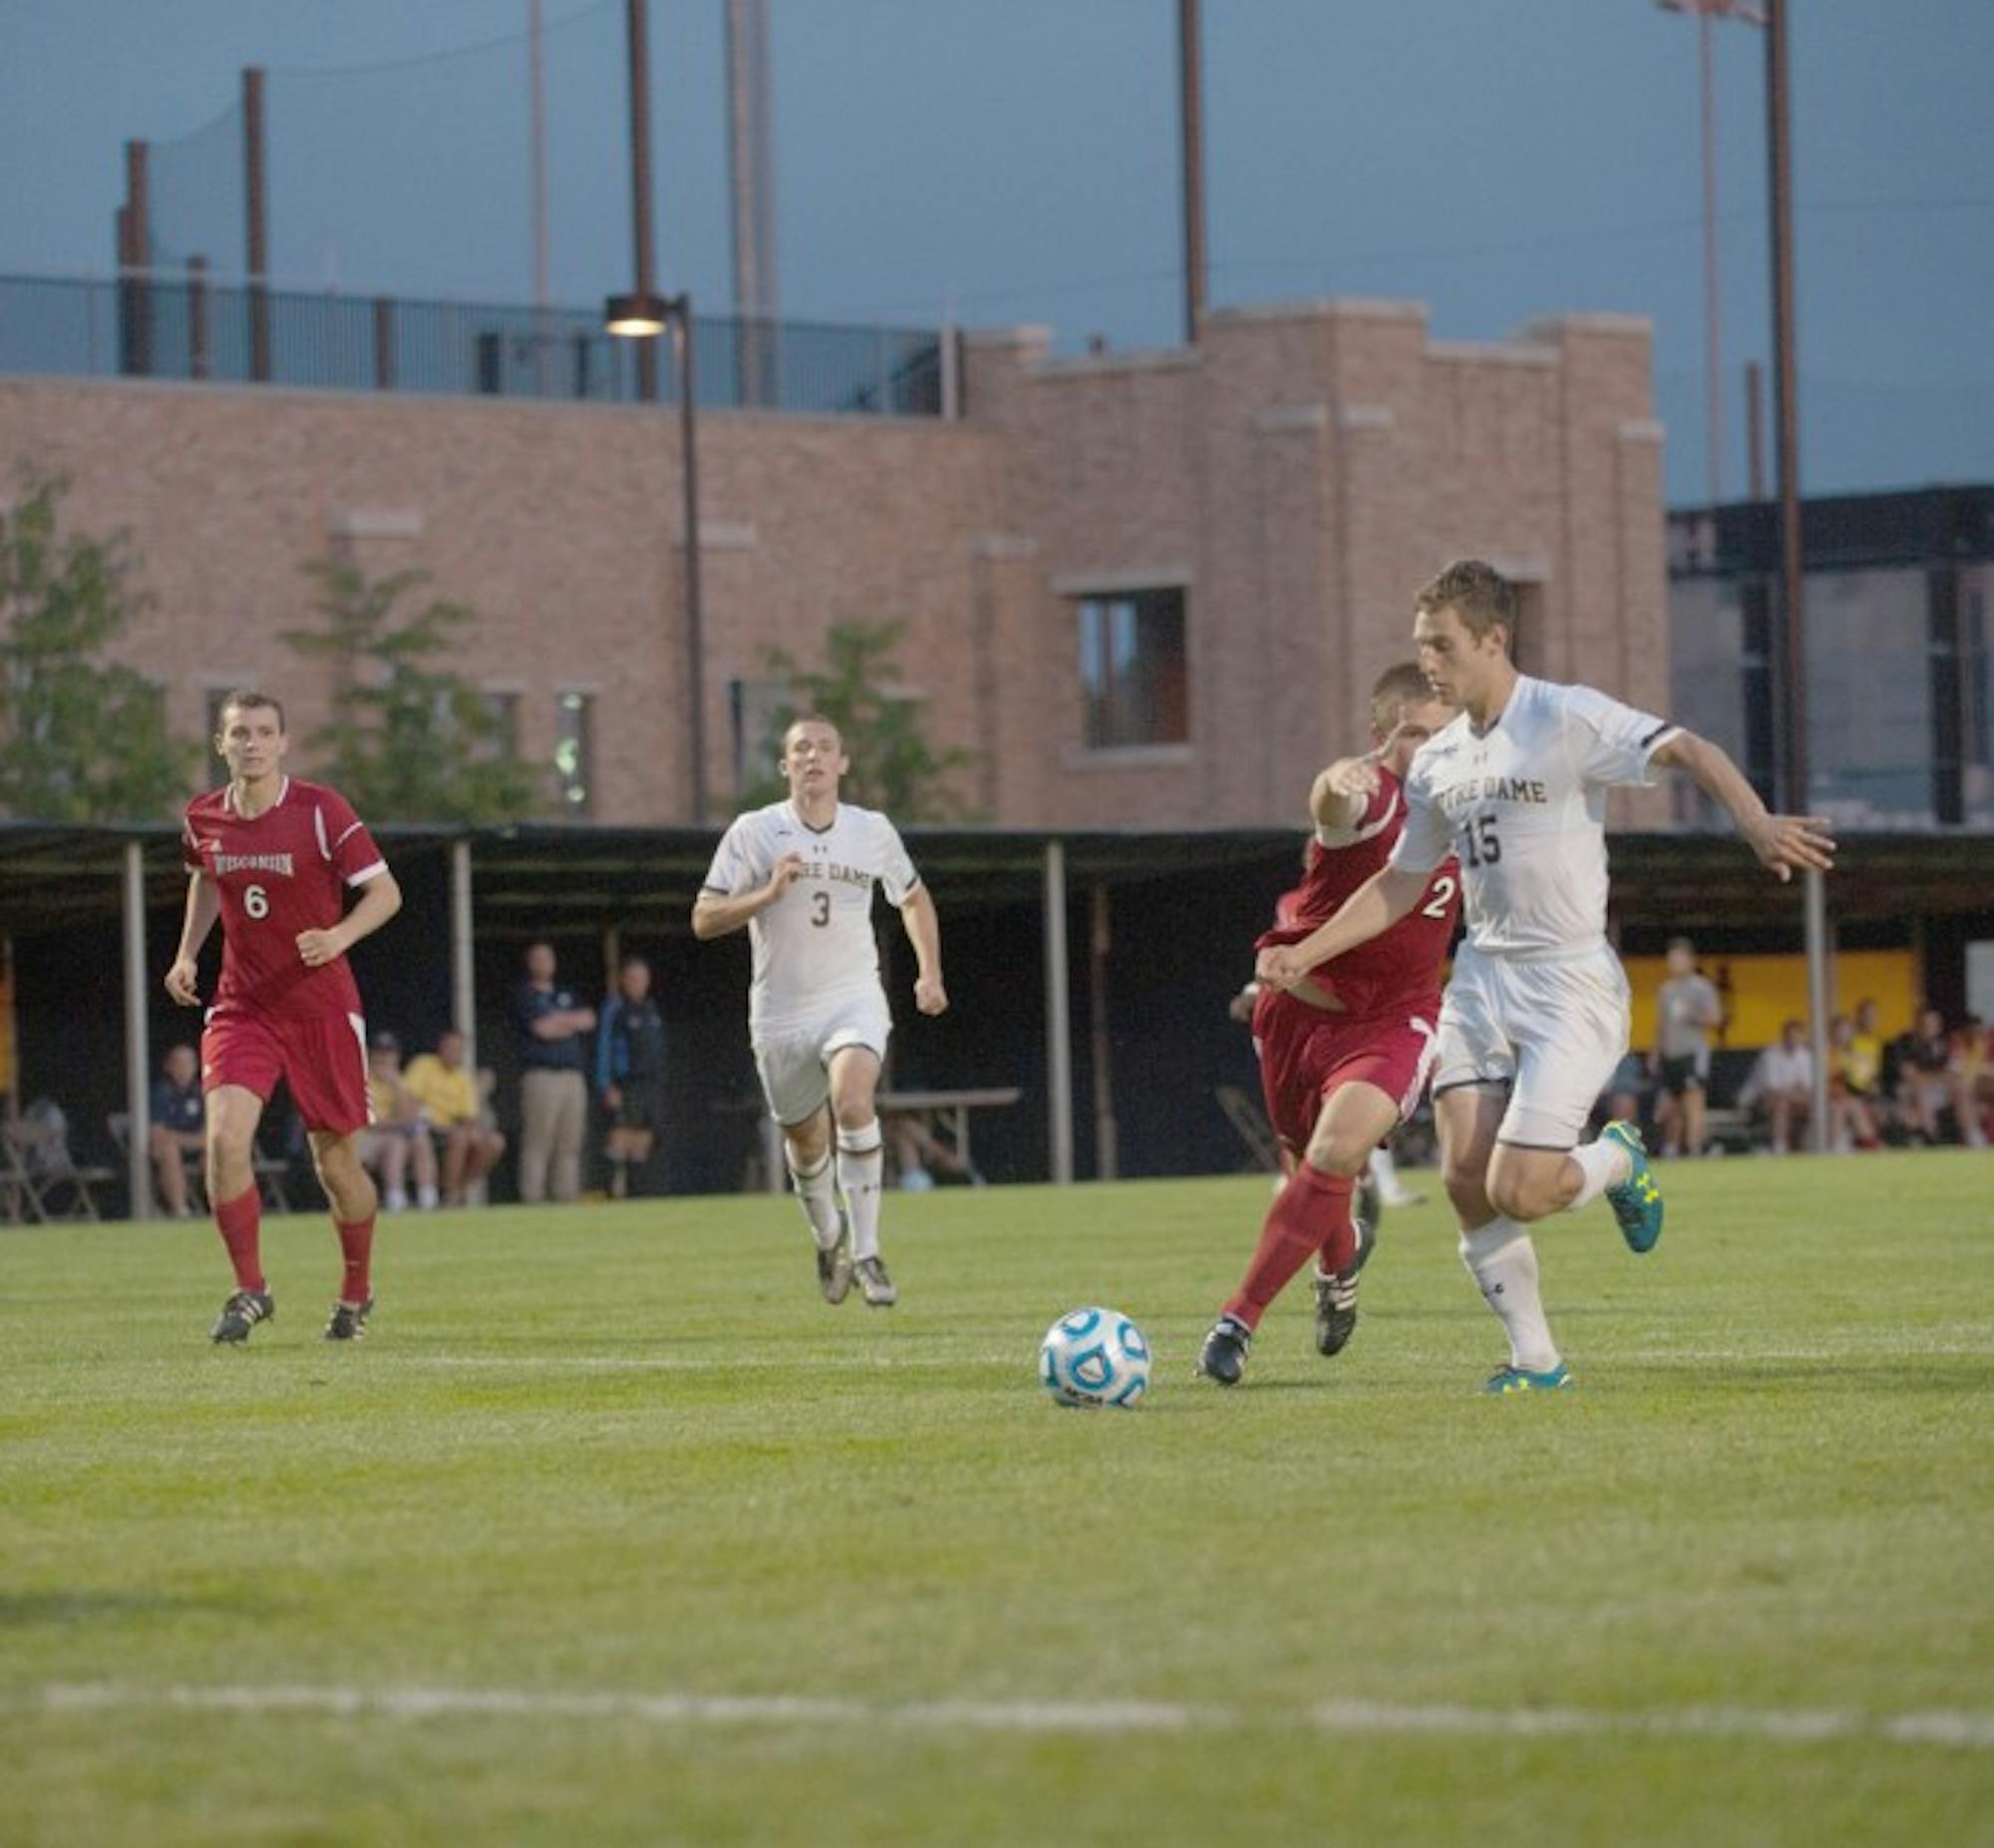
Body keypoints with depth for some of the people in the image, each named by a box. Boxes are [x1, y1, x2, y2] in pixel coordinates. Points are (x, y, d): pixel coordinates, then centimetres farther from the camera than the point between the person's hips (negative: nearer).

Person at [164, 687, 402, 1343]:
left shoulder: (321, 811, -11)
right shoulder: (204, 817, 2)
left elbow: (385, 891, -8)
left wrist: (337, 936, -26)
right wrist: (187, 955, 11)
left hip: (322, 1007, -2)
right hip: (241, 1006, 2)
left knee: (336, 1162, 5)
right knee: (225, 1136, -20)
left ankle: (356, 1294, 29)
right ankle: (249, 1289, -8)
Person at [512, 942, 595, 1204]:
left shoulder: (567, 994, 24)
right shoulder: (524, 995, 5)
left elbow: (588, 1020, 9)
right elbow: (540, 1028, -8)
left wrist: (557, 1021, -2)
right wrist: (570, 1020, 4)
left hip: (573, 1074, 6)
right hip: (541, 1073, -6)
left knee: (570, 1143, 2)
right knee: (538, 1141, -12)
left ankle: (567, 1197, 2)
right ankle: (532, 1199, -15)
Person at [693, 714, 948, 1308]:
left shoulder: (873, 831, 1)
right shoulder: (752, 832, -6)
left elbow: (913, 898, 19)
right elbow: (703, 920, -7)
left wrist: (930, 973, 8)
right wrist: (768, 893, -22)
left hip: (854, 998, -1)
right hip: (780, 1010, 1)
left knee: (853, 1102, -28)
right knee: (805, 1139, 12)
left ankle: (866, 1253, -23)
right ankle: (828, 1236, 44)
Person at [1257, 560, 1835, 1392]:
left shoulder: (1566, 719, -10)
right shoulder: (1437, 763, 11)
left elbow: (1685, 750, -20)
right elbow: (1400, 884, 23)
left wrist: (1756, 822, -38)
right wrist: (1305, 954, 14)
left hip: (1571, 981, -7)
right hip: (1480, 977, 7)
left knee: (1516, 1193, -15)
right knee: (1466, 1181, -6)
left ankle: (1616, 1159, 18)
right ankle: (1535, 1360, 8)